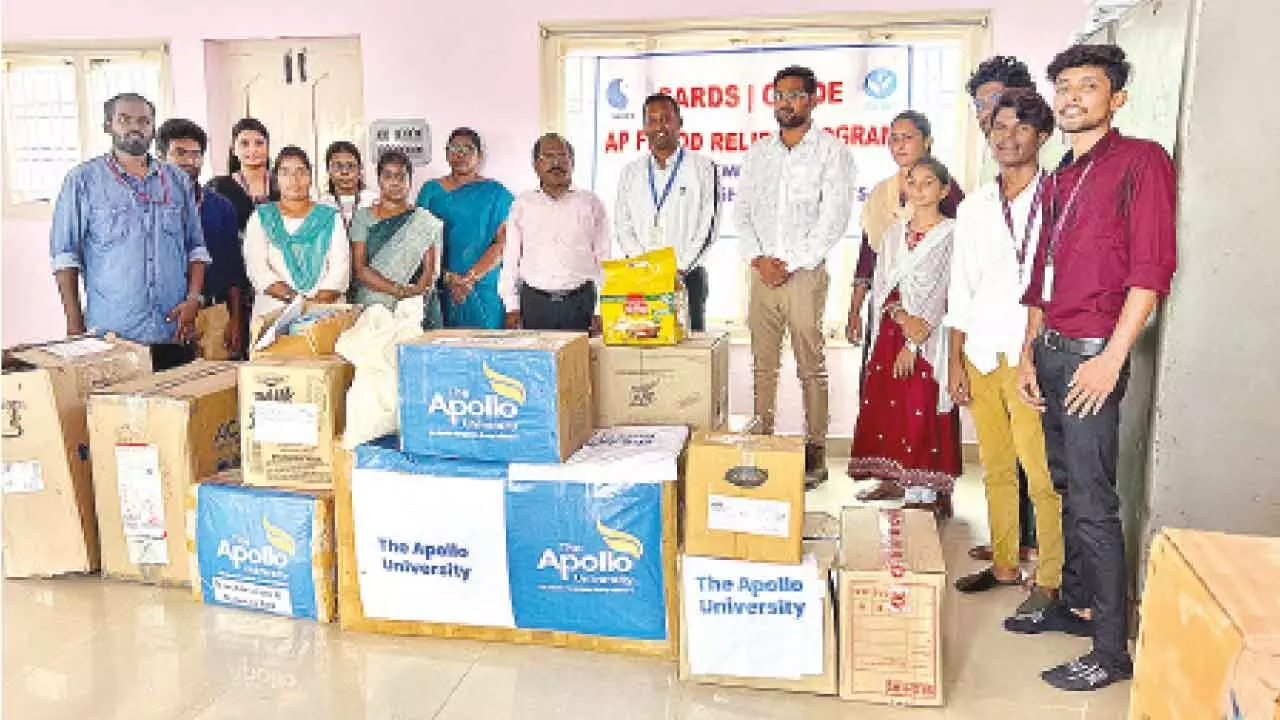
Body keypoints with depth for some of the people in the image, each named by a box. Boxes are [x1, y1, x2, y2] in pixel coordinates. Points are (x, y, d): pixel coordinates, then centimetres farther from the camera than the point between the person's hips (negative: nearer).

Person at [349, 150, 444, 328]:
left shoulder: (424, 221, 9)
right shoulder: (363, 217, 9)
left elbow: (430, 270, 1)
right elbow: (360, 269, 0)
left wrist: (413, 295, -18)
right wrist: (399, 290, -14)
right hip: (371, 311, 0)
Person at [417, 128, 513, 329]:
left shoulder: (496, 193, 5)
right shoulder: (431, 190, 10)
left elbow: (503, 243, -3)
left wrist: (470, 278, -13)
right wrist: (448, 277, -9)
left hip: (483, 289, -1)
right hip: (439, 289, 1)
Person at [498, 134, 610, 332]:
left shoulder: (590, 203, 6)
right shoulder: (522, 205, 9)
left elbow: (603, 258, 4)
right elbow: (511, 259, 11)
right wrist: (512, 307, 5)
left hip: (580, 302, -1)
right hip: (534, 302, 1)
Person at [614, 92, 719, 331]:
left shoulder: (703, 167, 4)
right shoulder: (631, 172, 15)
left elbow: (708, 226, -2)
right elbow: (623, 226, 9)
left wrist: (679, 269, -10)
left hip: (687, 276, -2)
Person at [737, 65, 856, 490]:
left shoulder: (831, 151, 0)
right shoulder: (758, 152, 15)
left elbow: (834, 218, -8)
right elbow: (743, 211, 11)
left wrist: (790, 264, -11)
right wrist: (759, 258, -5)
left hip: (806, 274, -4)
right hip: (762, 273, 4)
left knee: (811, 366, -2)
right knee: (763, 364, 7)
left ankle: (815, 451, 5)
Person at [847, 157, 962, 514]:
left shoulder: (951, 234, -3)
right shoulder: (894, 233, 13)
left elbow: (941, 293, -9)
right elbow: (881, 286, 6)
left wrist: (914, 343, -13)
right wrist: (903, 317, -13)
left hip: (930, 335, -5)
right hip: (891, 330, 5)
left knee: (923, 410, -5)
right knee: (885, 402, 5)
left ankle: (924, 491, 4)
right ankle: (894, 480, 16)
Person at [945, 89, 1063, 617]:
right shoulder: (974, 208, 14)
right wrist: (955, 363, 10)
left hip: (1035, 356, -5)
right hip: (981, 355, 5)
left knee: (1042, 475, -4)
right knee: (996, 469, 13)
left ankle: (1050, 579, 9)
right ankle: (1004, 564, 26)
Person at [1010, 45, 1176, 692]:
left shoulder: (1140, 160, -4)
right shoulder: (1059, 182, 19)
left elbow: (1152, 268, -13)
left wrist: (1111, 358, -17)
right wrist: (1028, 354, 14)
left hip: (1092, 353, -8)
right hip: (1049, 352, 8)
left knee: (1093, 502, -6)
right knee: (1067, 487, 15)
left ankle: (1111, 650, 3)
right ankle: (1074, 604, 28)